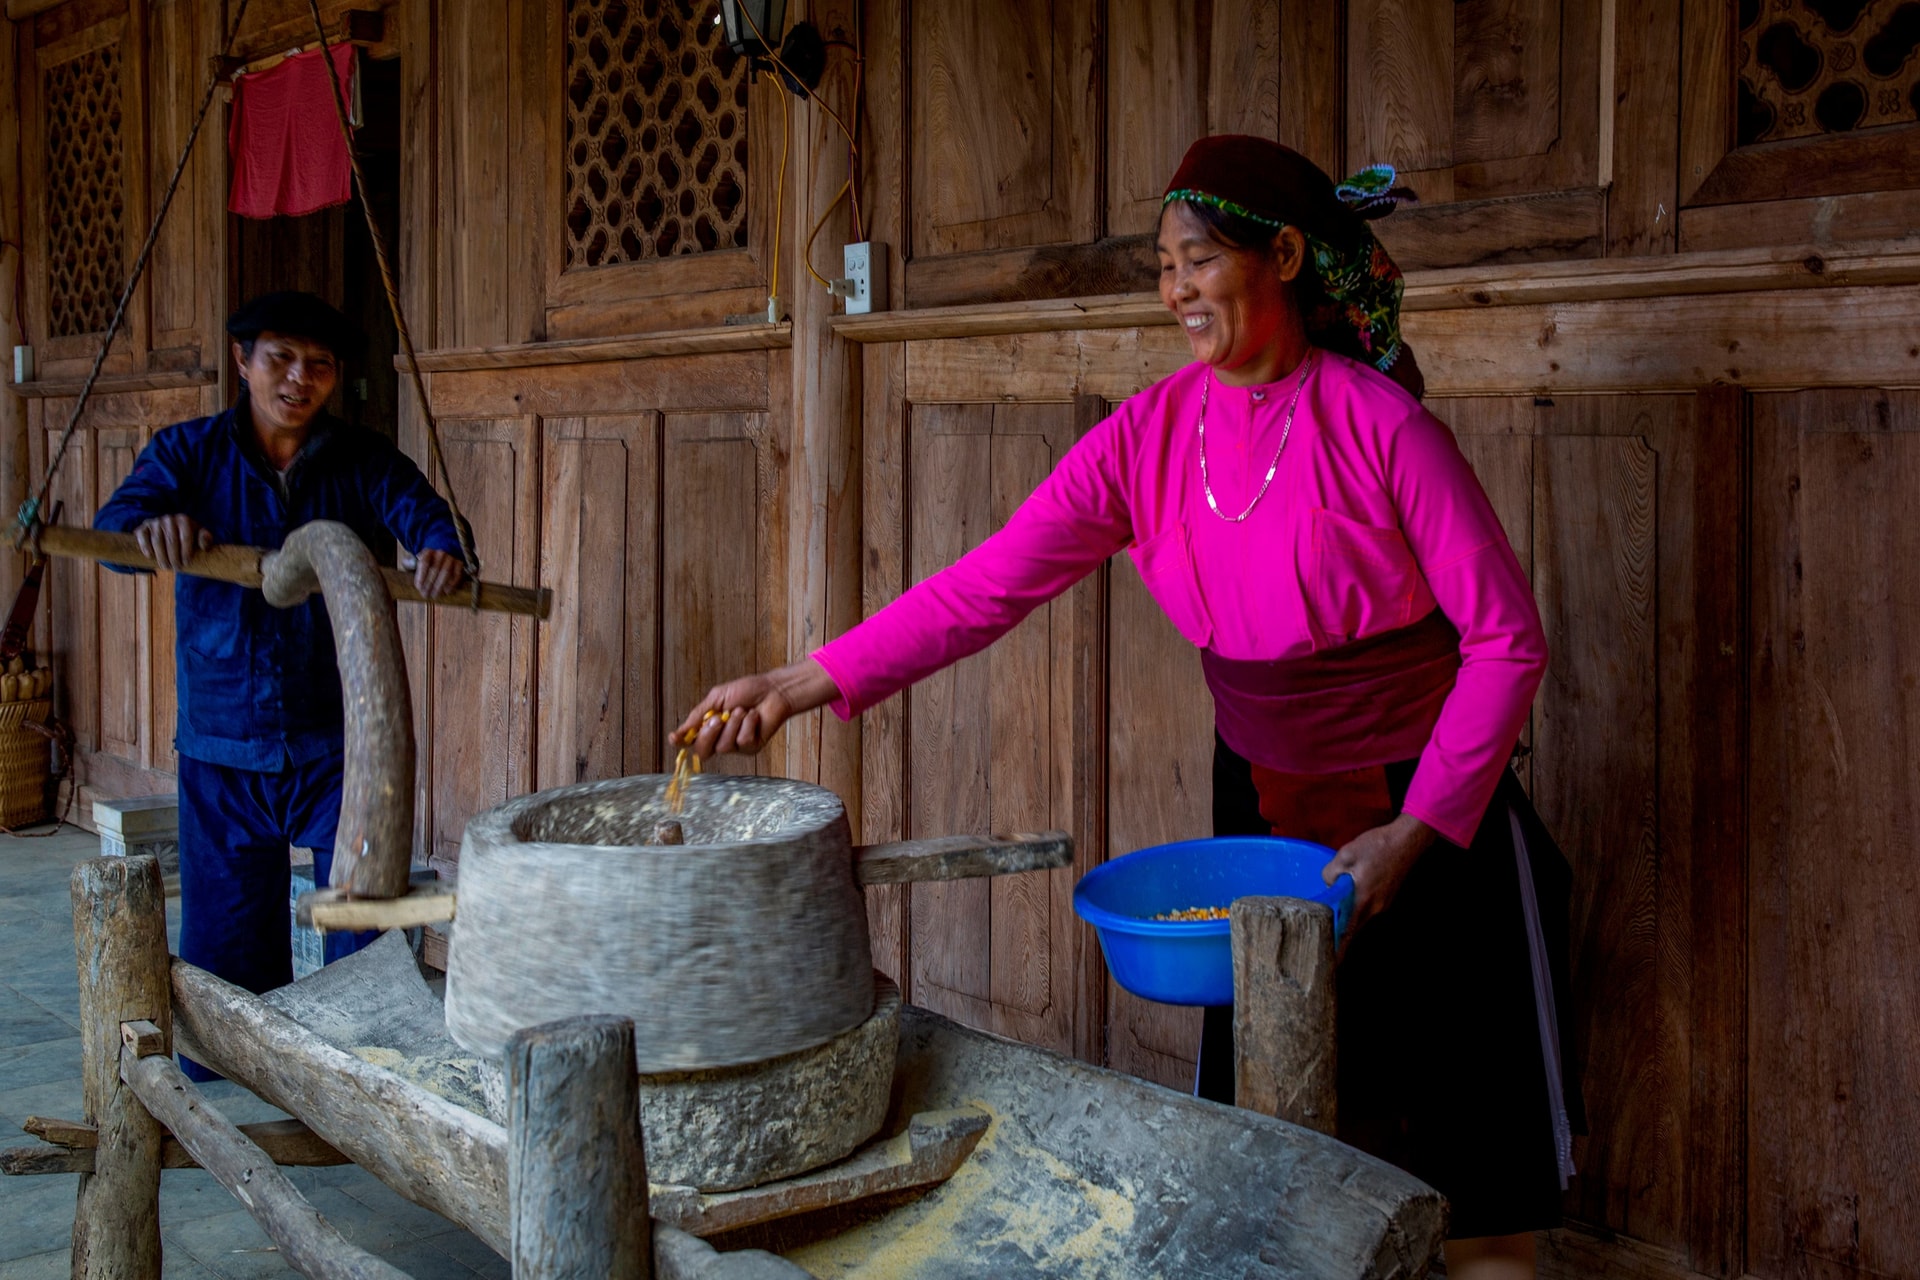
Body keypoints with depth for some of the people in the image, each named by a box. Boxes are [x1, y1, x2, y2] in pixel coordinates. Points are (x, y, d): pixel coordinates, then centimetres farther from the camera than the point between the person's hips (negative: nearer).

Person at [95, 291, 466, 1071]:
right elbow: (113, 527, -12)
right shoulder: (190, 451, 2)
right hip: (223, 750, 1)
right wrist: (150, 527, -38)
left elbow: (427, 516, -13)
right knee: (227, 945, 12)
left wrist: (443, 552, -39)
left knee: (364, 932, -3)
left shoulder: (365, 462, 2)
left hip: (339, 746, -1)